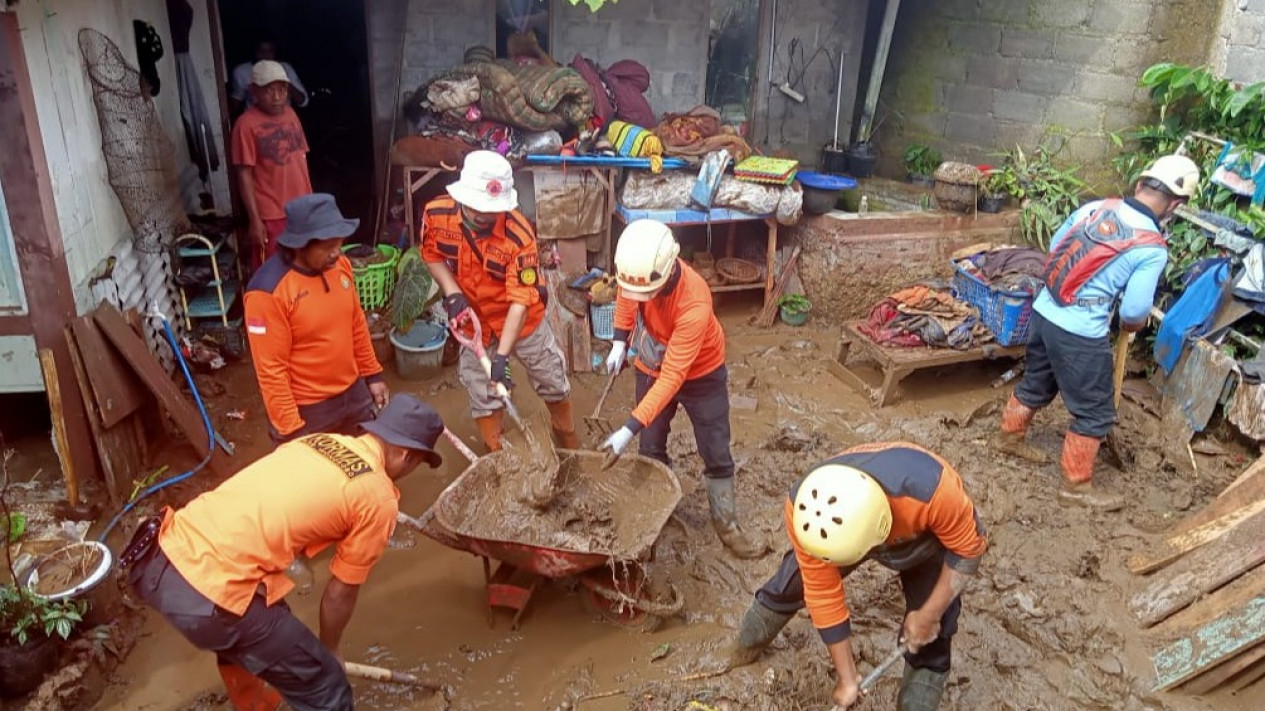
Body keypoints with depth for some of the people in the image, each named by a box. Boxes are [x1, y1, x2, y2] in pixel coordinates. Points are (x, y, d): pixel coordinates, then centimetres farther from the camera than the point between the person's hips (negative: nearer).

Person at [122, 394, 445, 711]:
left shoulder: (317, 441, 16)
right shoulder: (379, 500, -4)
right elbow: (342, 591, 6)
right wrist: (329, 648, 27)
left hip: (157, 559, 9)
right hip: (209, 596, -9)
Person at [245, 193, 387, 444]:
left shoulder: (339, 265, -4)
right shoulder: (268, 291, -25)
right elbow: (271, 370, -22)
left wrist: (372, 375, 14)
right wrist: (289, 428, -20)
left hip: (353, 392, 6)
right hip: (306, 409, -6)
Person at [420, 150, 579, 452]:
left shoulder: (519, 235, -33)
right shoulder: (436, 214, -23)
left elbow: (521, 300, -31)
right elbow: (432, 254, -2)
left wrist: (502, 356, -36)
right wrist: (452, 294, -18)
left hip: (521, 319, -2)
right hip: (473, 320, 2)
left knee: (554, 385, 15)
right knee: (483, 398, 11)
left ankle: (570, 449, 40)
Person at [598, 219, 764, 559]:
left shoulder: (694, 304, -42)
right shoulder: (637, 271, -27)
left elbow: (672, 377, -39)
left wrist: (629, 429, -41)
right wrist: (619, 343, -4)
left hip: (700, 374, -4)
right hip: (651, 368, 4)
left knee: (716, 454, 8)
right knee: (651, 450, 13)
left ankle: (727, 525, 27)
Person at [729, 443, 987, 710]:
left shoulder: (931, 490, -49)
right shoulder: (803, 509, -38)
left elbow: (969, 547, -26)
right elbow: (823, 593, -25)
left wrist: (929, 616, -23)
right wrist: (847, 676, -16)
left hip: (925, 535, -1)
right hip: (850, 525, 2)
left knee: (929, 638, -7)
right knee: (792, 583, 10)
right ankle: (748, 645, 39)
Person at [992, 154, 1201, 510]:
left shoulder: (1095, 206, 2)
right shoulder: (1153, 249, -14)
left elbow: (1054, 247, 14)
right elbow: (1134, 311, -12)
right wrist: (1132, 325, 11)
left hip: (1043, 312, 7)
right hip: (1080, 335, -7)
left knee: (1036, 383, 29)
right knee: (1095, 412, 11)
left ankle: (1008, 436, 49)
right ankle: (1077, 485, 23)